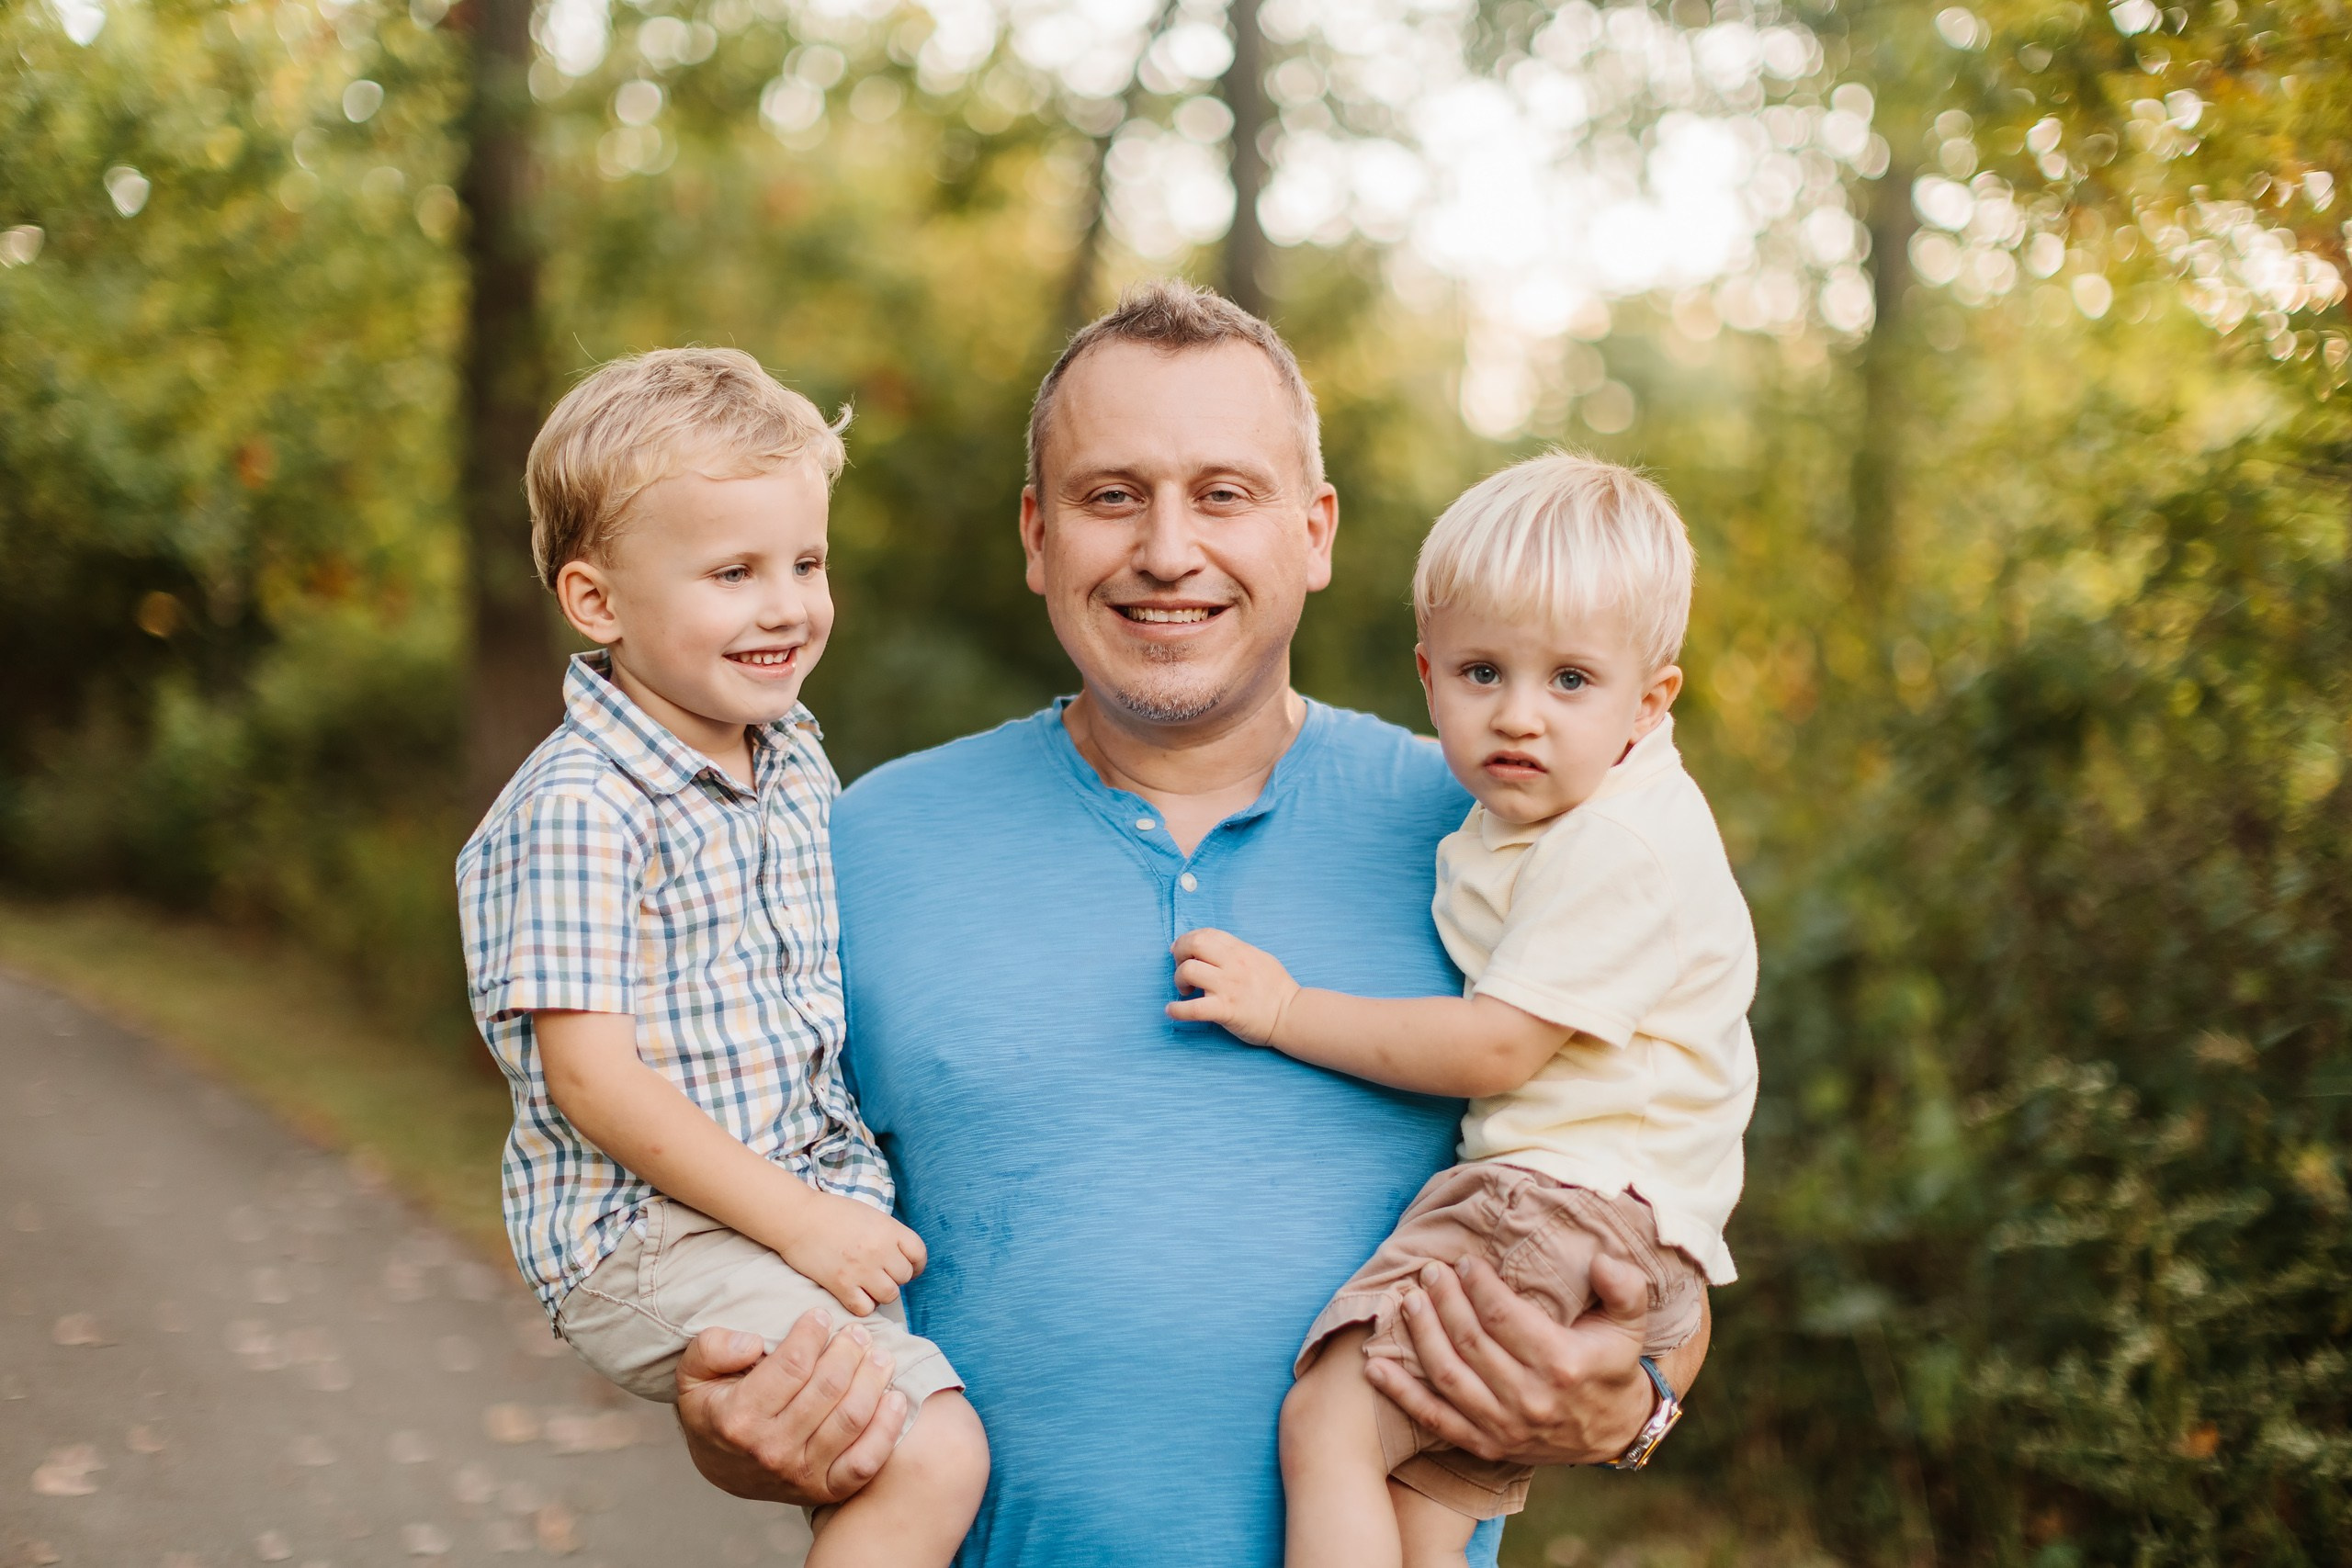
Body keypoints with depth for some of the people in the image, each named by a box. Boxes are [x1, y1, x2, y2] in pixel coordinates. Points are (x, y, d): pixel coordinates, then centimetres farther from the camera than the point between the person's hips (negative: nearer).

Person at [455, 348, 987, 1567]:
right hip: (650, 1236, -8)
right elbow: (588, 1072, -19)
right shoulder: (579, 812, -16)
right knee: (932, 1451, -21)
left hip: (822, 1208, 8)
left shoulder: (795, 761, 9)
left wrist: (840, 1208, 17)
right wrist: (796, 1219, -19)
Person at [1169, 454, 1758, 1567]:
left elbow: (1495, 1050, -18)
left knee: (1326, 1422, -17)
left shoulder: (1624, 850, -15)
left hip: (1581, 1205, -10)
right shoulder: (1524, 817, 17)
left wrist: (1286, 1010, -11)